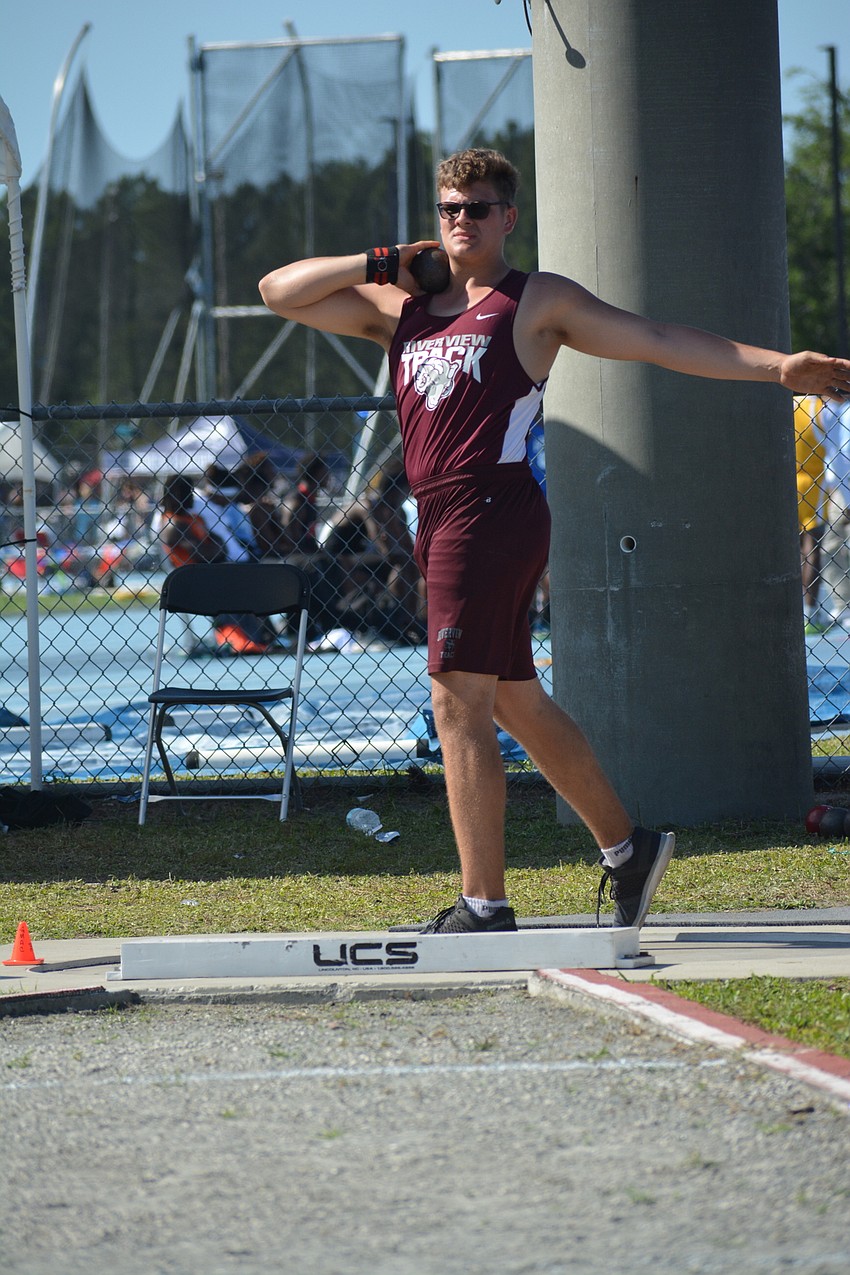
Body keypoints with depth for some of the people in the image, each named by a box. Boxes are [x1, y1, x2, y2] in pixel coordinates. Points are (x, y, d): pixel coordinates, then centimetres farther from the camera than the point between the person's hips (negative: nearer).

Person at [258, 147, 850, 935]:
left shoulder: (536, 302, 6)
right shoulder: (400, 308, 21)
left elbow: (657, 340, 4)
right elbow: (279, 292, 20)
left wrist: (776, 367, -2)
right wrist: (377, 265, 9)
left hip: (492, 511, -7)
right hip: (441, 520, 7)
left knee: (459, 704, -11)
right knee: (517, 705, 14)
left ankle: (484, 906, -10)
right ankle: (626, 846, 28)